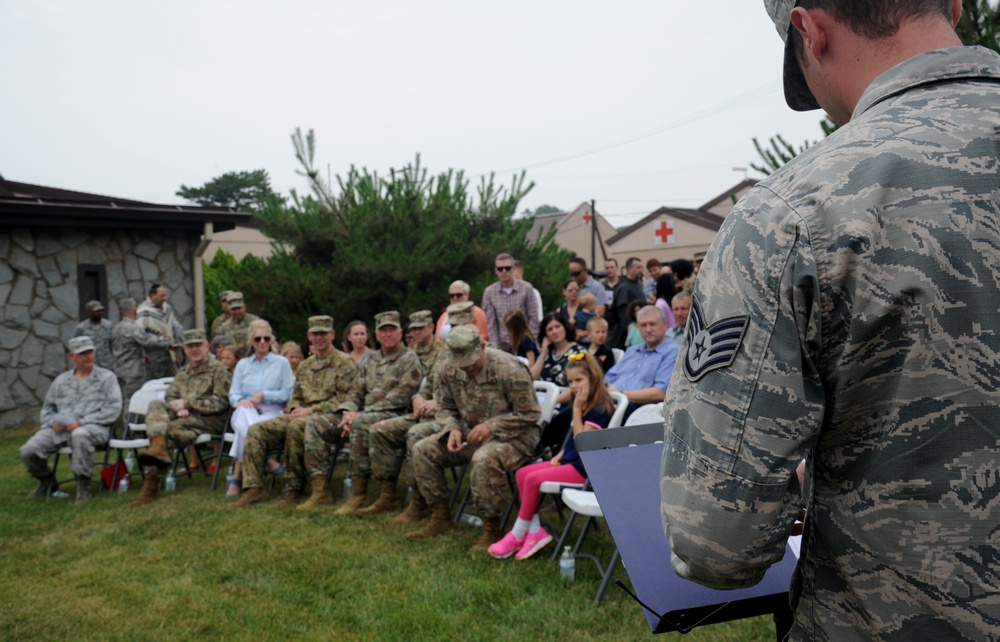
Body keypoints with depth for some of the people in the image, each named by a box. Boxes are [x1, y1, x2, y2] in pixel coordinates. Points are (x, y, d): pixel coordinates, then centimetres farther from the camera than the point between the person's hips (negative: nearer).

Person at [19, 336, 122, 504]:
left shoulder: (106, 377, 6)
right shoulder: (61, 380, 21)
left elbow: (113, 409, -5)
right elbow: (47, 408, 24)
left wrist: (81, 422, -13)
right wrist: (53, 422, 0)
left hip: (93, 427, -5)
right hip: (59, 429, 5)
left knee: (80, 435, -40)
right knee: (28, 451, -14)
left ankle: (83, 485, -24)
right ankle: (46, 481, 20)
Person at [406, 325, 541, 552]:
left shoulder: (510, 369, -20)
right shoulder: (450, 371, -2)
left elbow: (529, 415, -16)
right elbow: (445, 408, 12)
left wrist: (491, 426, -24)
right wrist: (453, 429, -11)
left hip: (513, 436, -7)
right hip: (471, 434, 7)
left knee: (484, 459, -38)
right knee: (423, 450, -6)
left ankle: (491, 530, -19)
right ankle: (440, 517, 6)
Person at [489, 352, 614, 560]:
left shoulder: (599, 409, -15)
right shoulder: (584, 405, 14)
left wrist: (577, 409, -19)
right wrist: (558, 456, 4)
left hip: (584, 467, -10)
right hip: (570, 460, 10)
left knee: (533, 479, -21)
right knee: (522, 473, -2)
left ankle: (518, 535, -5)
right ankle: (535, 531, -5)